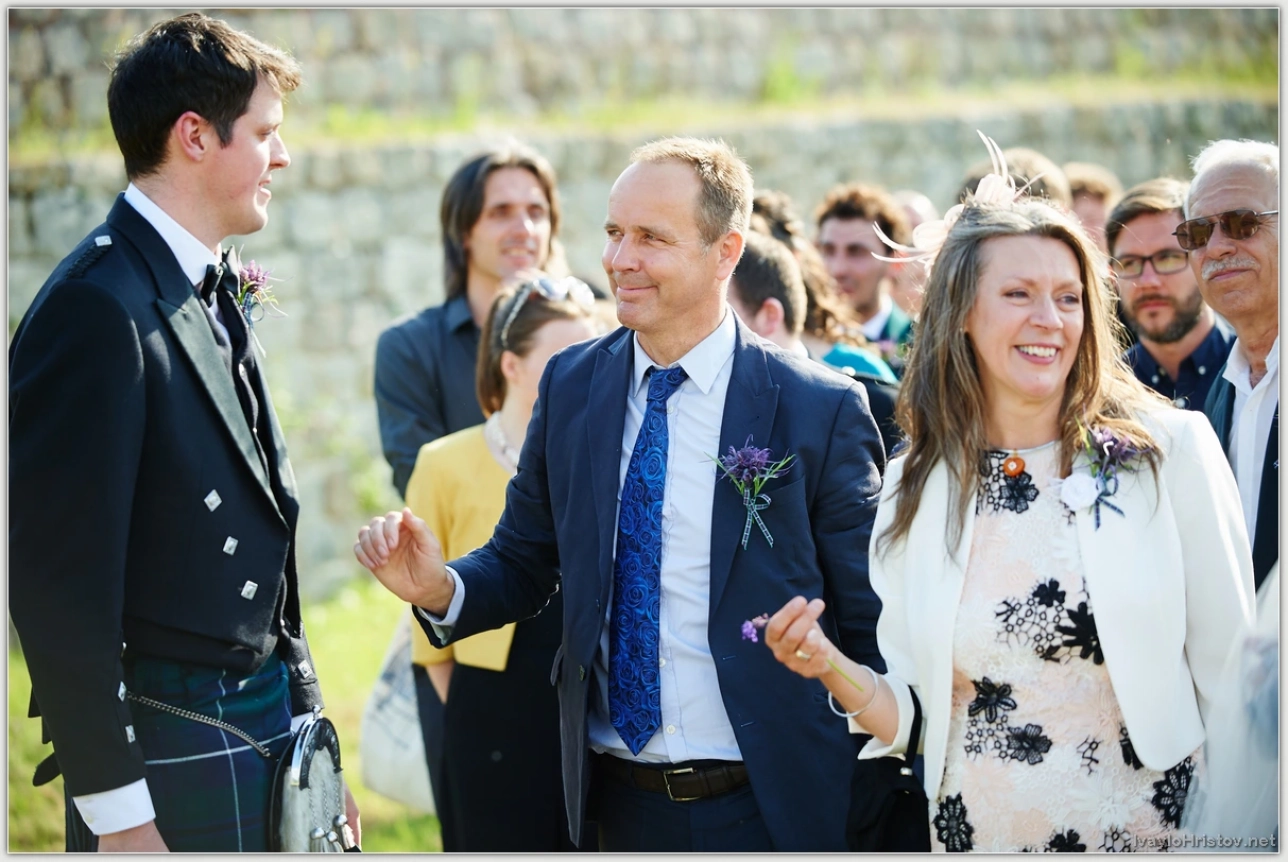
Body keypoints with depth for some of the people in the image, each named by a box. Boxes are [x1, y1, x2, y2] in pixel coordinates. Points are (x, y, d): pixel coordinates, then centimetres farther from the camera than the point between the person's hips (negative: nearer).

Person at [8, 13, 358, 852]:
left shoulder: (216, 295, 13)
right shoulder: (97, 310, -16)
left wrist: (307, 719, 16)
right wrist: (116, 813, -19)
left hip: (263, 732, 8)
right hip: (169, 758, -8)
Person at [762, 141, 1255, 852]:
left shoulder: (1172, 451, -7)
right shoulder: (913, 489, 0)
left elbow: (1230, 680, -4)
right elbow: (914, 721, 3)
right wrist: (836, 672, -15)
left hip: (1153, 829, -2)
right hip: (978, 834, 2)